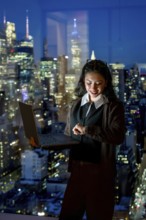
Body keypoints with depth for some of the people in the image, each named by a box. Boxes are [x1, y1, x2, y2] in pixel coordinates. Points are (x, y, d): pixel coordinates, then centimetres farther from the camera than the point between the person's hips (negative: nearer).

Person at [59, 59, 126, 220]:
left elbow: (118, 136, -21)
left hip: (100, 170, -4)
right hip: (77, 167, 5)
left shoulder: (114, 106, -7)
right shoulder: (76, 104, 9)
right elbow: (68, 134, 14)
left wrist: (87, 130, -26)